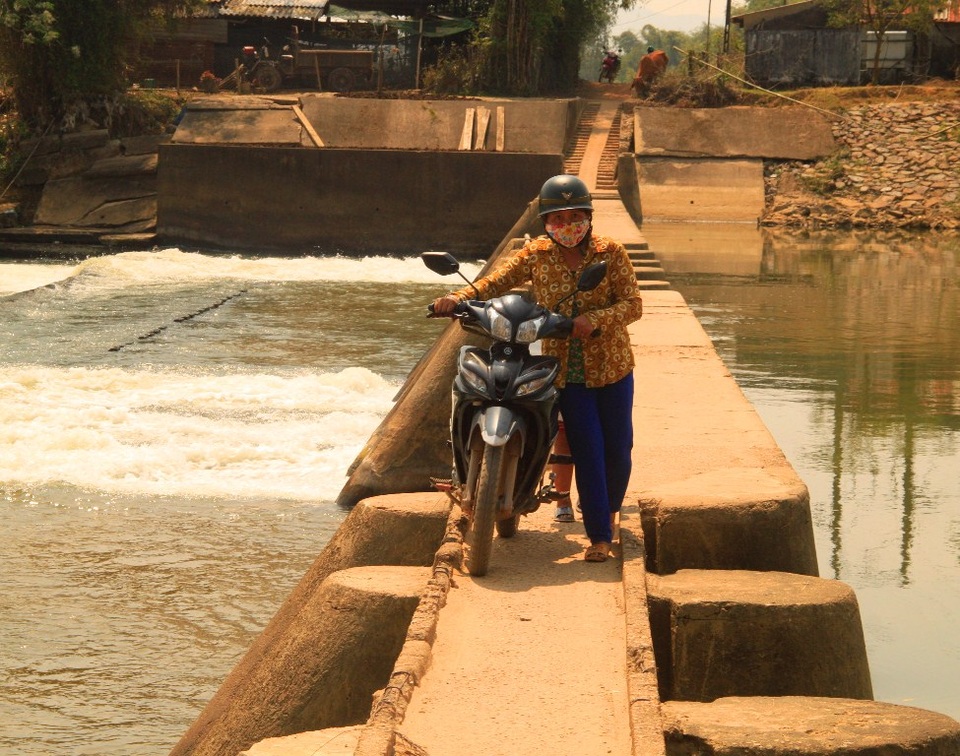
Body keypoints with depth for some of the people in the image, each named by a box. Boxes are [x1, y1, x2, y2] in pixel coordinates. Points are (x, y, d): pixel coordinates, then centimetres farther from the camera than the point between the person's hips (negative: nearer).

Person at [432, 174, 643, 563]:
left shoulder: (610, 252, -6)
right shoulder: (537, 254, 0)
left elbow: (633, 304, -12)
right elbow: (497, 280, -8)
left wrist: (596, 319, -29)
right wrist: (459, 297, -26)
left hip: (611, 367, 0)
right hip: (567, 371, 0)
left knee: (617, 448, 7)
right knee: (587, 452, -6)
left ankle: (610, 508, 36)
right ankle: (599, 535, 0)